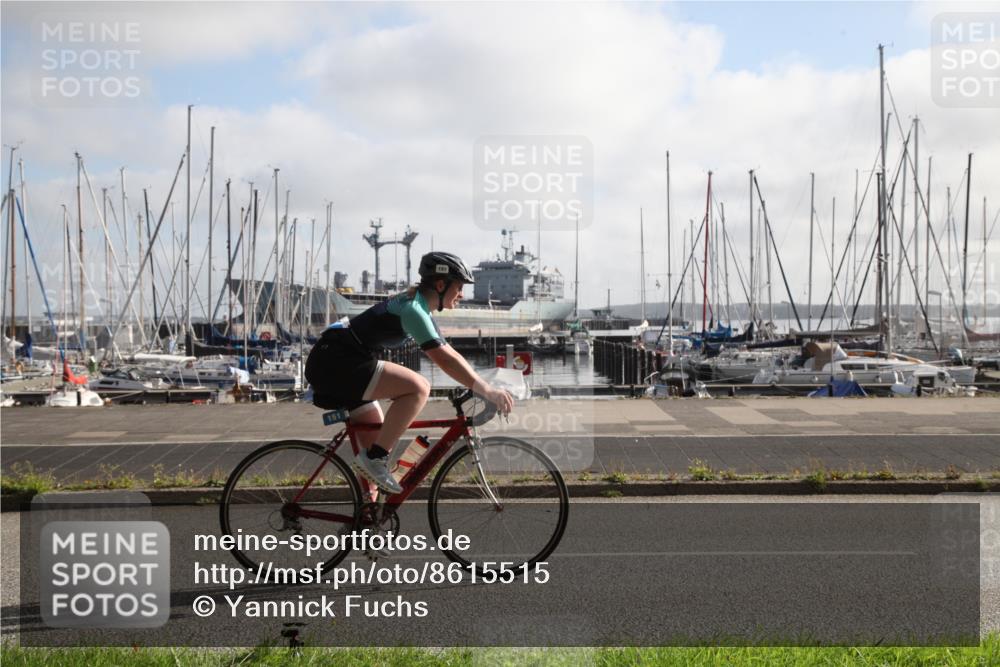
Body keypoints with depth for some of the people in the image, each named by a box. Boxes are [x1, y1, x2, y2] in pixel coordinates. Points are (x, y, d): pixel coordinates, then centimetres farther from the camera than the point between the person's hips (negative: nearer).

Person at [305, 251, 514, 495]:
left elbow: (450, 354, 18)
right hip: (334, 362, -11)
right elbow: (443, 359, -24)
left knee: (378, 443, 11)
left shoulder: (420, 309, 16)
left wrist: (483, 387, 9)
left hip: (336, 365, 11)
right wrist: (487, 390, -24)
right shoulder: (412, 308, -16)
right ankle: (374, 458, -17)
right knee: (418, 387, -22)